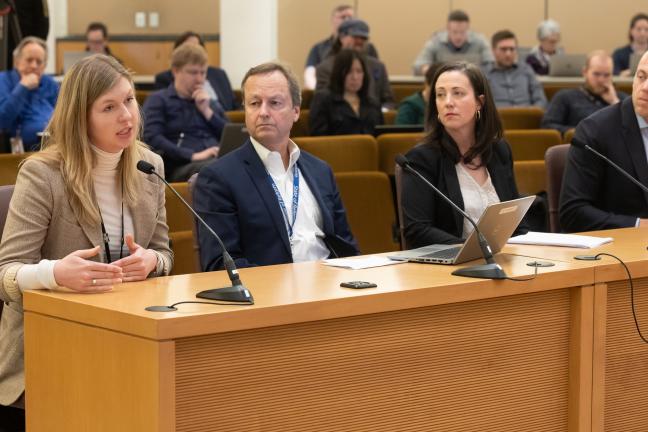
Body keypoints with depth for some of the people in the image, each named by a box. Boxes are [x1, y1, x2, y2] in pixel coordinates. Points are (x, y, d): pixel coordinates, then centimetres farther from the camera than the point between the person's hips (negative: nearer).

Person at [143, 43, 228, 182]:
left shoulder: (212, 104, 29)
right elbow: (152, 139, -4)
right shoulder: (159, 100, 12)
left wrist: (207, 111, 9)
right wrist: (193, 156, -13)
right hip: (182, 166, -5)